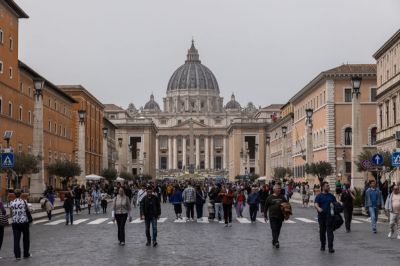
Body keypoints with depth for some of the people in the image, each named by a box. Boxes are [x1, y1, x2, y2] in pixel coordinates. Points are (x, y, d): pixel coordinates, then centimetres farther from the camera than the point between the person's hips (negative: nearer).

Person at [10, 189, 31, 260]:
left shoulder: (12, 203, -1)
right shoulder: (24, 202, -7)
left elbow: (11, 213, 4)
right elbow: (27, 210, 0)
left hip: (15, 222, 1)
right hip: (24, 222, -1)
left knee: (16, 239, 3)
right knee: (26, 238, 13)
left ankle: (17, 255, -2)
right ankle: (26, 254, 21)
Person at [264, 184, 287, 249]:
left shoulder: (282, 197, 8)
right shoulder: (270, 197, 1)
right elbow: (266, 207, 6)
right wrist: (265, 215, 3)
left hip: (280, 217, 3)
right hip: (272, 216, -3)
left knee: (278, 230, 10)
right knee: (274, 230, -11)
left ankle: (274, 241, 24)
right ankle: (276, 242, -17)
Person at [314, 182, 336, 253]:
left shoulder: (331, 196, 11)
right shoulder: (319, 196, 2)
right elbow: (316, 204, -10)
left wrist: (333, 205, -6)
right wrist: (318, 208, -32)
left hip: (329, 215, 0)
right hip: (322, 216, 0)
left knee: (330, 231, -9)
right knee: (322, 231, 9)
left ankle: (330, 247, -12)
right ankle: (322, 245, 24)